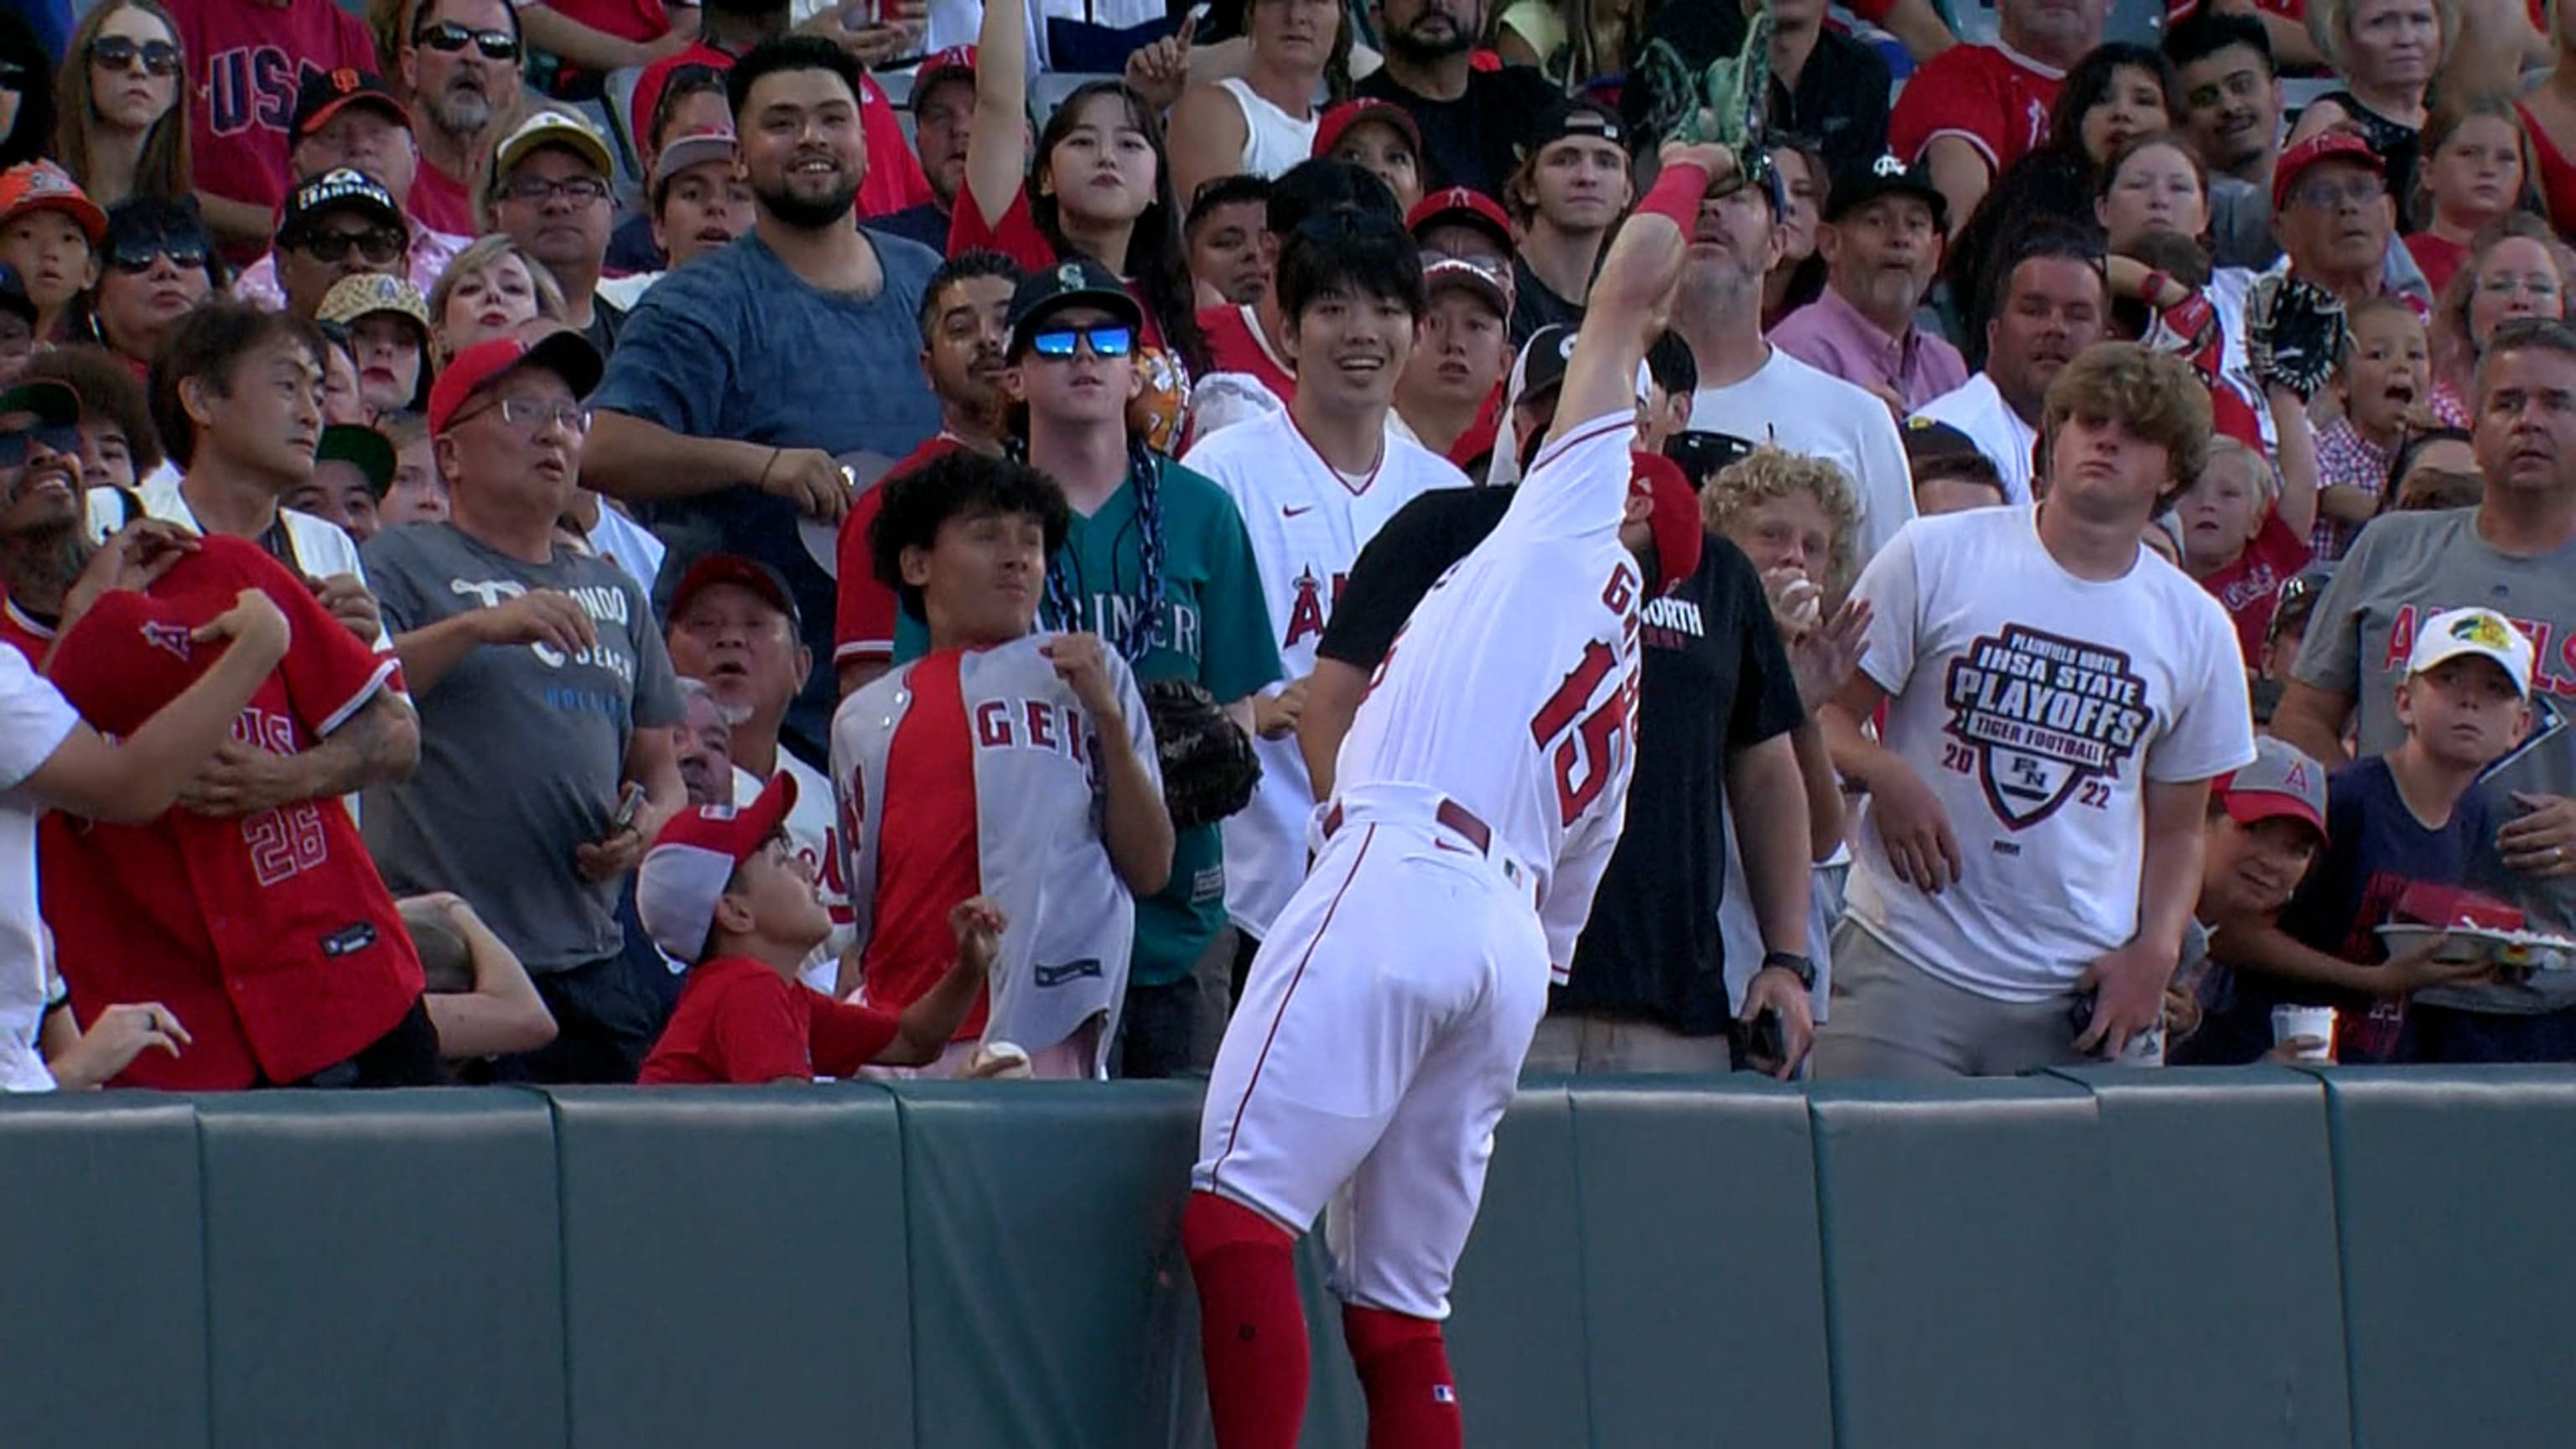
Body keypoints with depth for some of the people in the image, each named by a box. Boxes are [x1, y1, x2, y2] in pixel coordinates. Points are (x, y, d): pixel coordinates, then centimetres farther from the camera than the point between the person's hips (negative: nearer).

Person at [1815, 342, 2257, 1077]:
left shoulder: (2197, 628, 10)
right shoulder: (1936, 557, 1)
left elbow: (2176, 830, 16)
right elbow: (1829, 713, 4)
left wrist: (2155, 950, 0)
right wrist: (1885, 775, -16)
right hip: (1911, 965, -2)